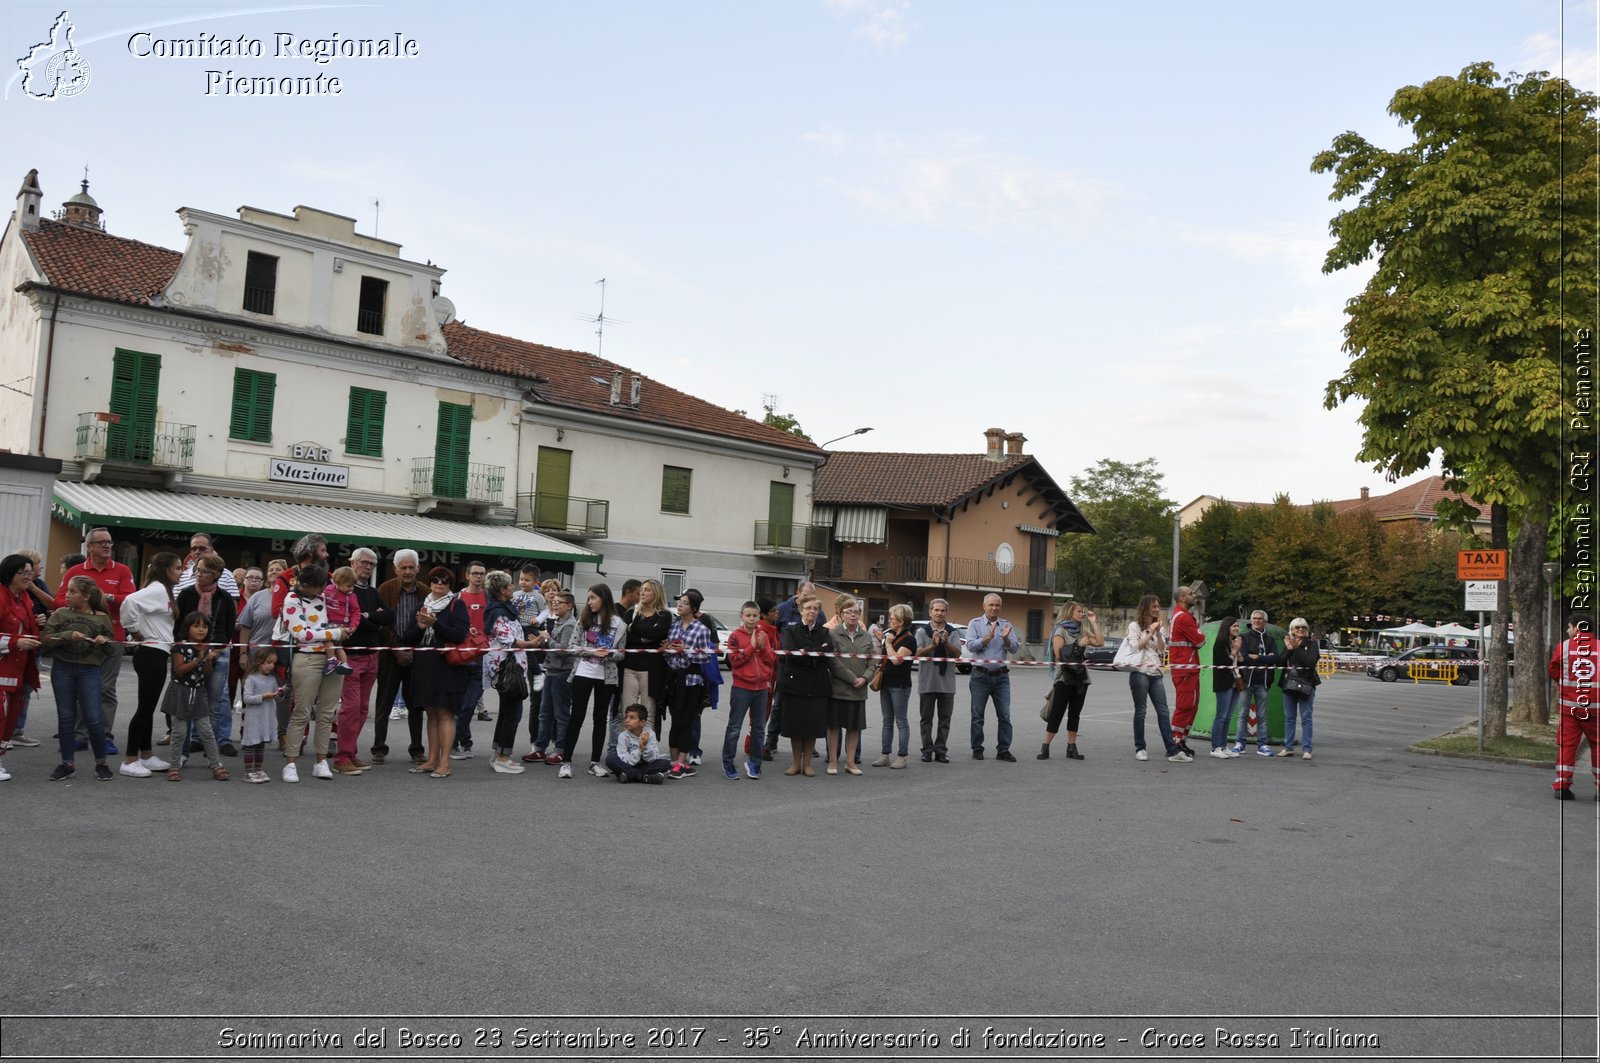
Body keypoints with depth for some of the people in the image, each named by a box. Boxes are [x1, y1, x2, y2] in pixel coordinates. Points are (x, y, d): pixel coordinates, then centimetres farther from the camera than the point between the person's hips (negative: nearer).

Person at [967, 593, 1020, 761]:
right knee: (977, 715, 4)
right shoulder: (975, 624, 3)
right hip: (981, 676, -2)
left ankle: (1003, 750, 6)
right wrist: (988, 637, -20)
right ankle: (977, 749, 13)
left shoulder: (1006, 625, 10)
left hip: (1001, 676, 2)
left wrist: (1006, 639, -18)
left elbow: (1015, 648, 1)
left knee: (1004, 715, 0)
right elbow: (971, 645, -10)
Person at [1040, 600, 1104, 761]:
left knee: (1075, 713, 7)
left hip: (1081, 677, 6)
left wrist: (1094, 622, 3)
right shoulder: (1060, 631, -3)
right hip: (1064, 677, -6)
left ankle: (1072, 748, 11)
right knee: (1057, 713, -7)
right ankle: (1045, 748, -4)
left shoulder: (1082, 631, 14)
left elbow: (1100, 642, 2)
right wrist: (1079, 645, -10)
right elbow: (1059, 654, -12)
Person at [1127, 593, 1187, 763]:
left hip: (1156, 673, 5)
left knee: (1163, 711, -2)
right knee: (1140, 711, -1)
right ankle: (1139, 749, 7)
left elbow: (1162, 649, 7)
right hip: (1140, 672, -5)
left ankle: (1172, 750, -6)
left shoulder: (1158, 628, 18)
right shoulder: (1134, 626, 3)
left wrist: (1158, 632, -4)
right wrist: (1151, 632, -8)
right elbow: (1136, 646, -9)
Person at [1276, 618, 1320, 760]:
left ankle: (1307, 749, 1)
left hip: (1305, 685, -4)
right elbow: (1281, 662, 0)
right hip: (1289, 684, 4)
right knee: (1289, 718, 9)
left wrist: (1297, 648, -19)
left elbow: (1311, 662, -16)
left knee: (1305, 718, -2)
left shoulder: (1312, 644, 0)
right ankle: (1288, 747, 15)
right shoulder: (1288, 642, 10)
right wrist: (1289, 649, -14)